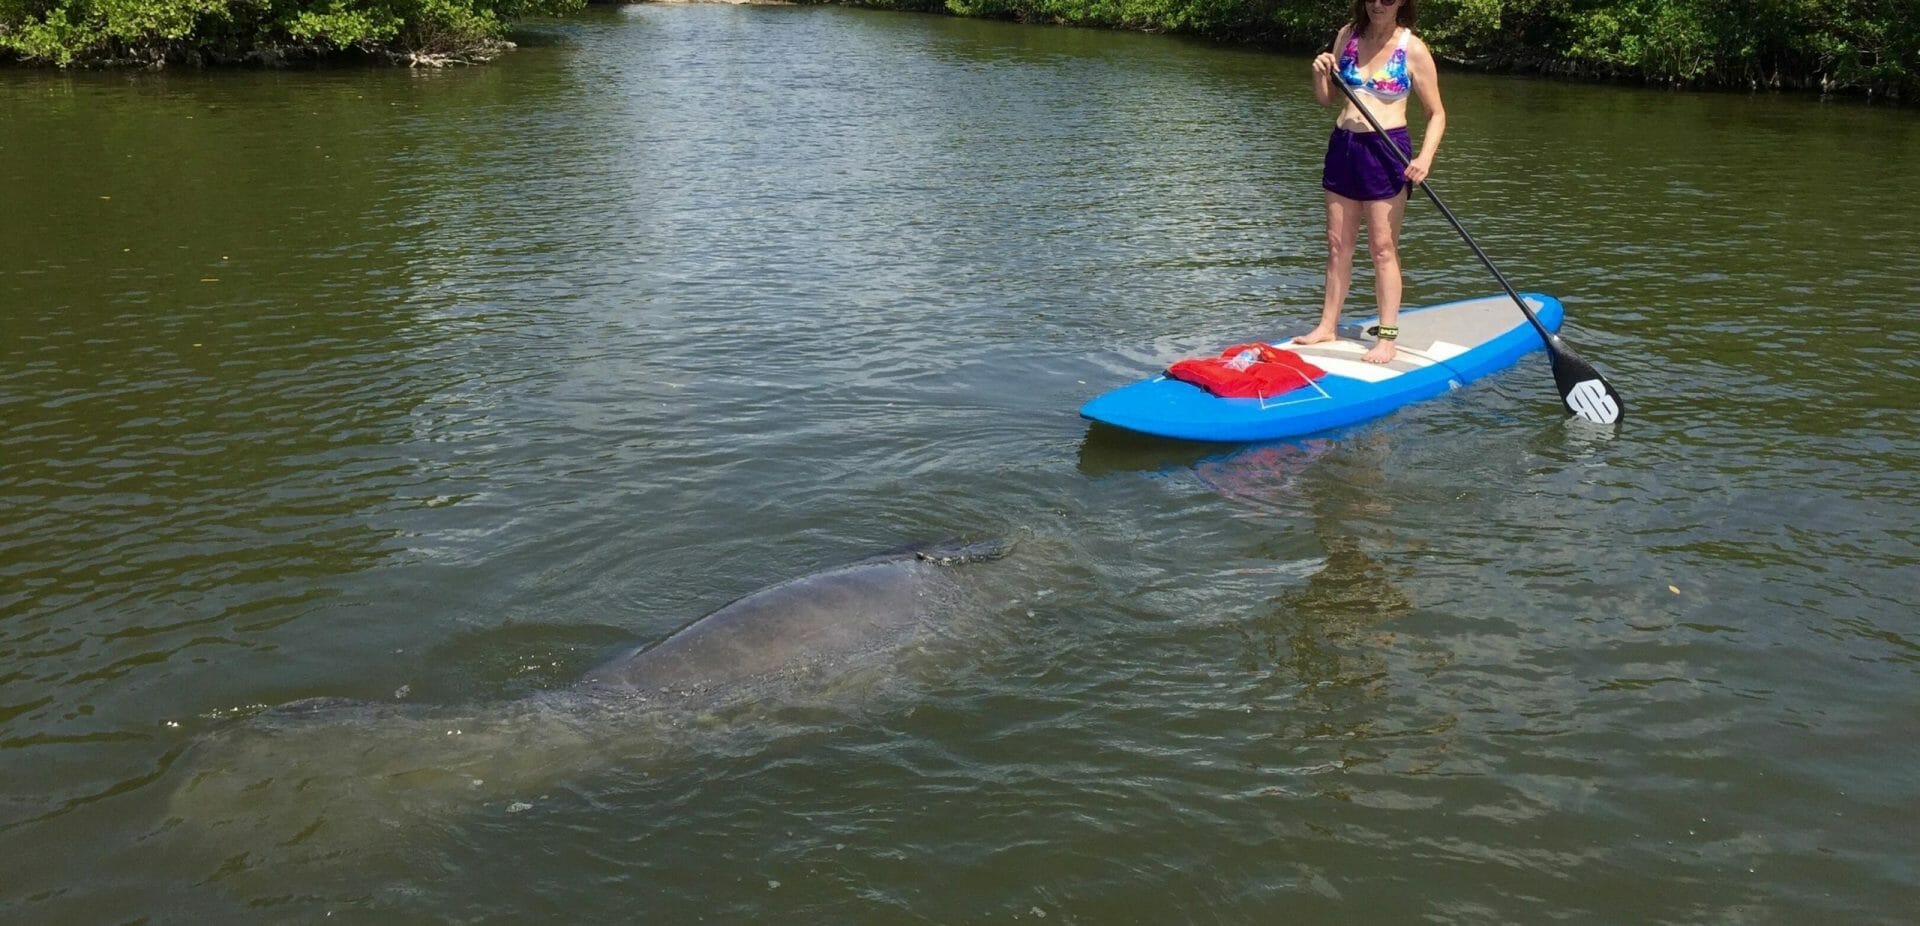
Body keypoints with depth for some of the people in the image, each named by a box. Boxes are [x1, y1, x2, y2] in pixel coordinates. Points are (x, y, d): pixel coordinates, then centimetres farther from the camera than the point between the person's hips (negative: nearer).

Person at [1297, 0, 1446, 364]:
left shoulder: (1413, 49, -8)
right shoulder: (1347, 36, 6)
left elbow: (1436, 114, -3)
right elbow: (1327, 99, 14)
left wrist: (1425, 157, -18)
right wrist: (1320, 74, -8)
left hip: (1387, 150, -5)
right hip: (1343, 144, 5)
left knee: (1382, 247, -3)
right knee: (1338, 244, 11)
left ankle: (1387, 337, 3)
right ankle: (1327, 325, 20)